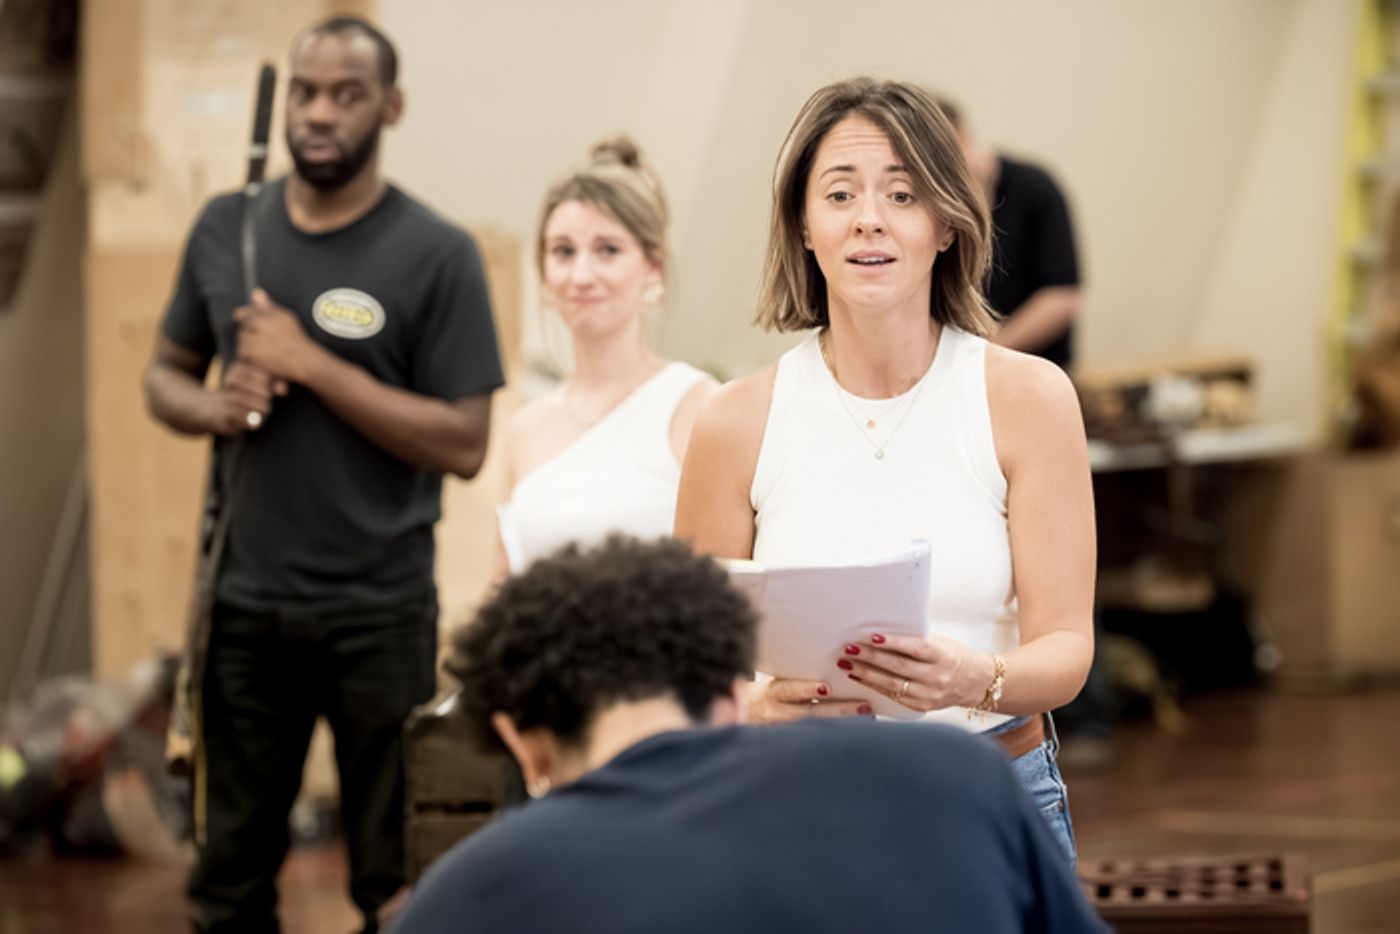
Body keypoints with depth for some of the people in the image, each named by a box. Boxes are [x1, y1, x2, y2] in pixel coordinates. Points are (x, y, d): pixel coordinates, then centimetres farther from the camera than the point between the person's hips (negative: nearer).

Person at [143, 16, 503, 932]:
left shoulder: (437, 255, -9)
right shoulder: (226, 228, 4)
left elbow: (464, 444, -13)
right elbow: (165, 375, 14)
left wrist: (312, 366, -19)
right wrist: (212, 407, -9)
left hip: (381, 613, -4)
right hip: (246, 603, 4)